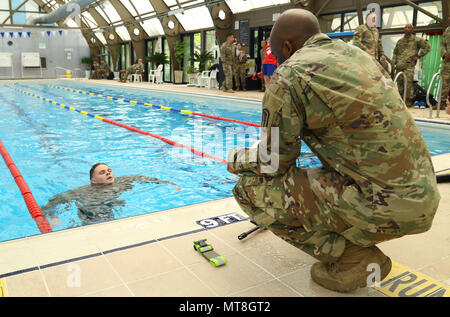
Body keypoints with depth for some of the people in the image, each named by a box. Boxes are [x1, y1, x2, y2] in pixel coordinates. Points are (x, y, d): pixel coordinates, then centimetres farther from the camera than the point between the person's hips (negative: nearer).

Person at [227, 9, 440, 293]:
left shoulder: (289, 74, -9)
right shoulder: (358, 54, 15)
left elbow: (273, 162, -4)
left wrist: (236, 159, 17)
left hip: (385, 205, -9)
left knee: (251, 188, -2)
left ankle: (354, 257, -1)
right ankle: (361, 245, 19)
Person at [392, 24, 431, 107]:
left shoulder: (416, 40, 6)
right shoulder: (400, 41, 19)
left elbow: (427, 47, 6)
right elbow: (395, 53, 21)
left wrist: (418, 56, -1)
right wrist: (393, 64, 11)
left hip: (409, 65, -5)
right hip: (399, 66, 5)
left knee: (408, 83, -12)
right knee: (399, 83, 4)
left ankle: (408, 100, -6)